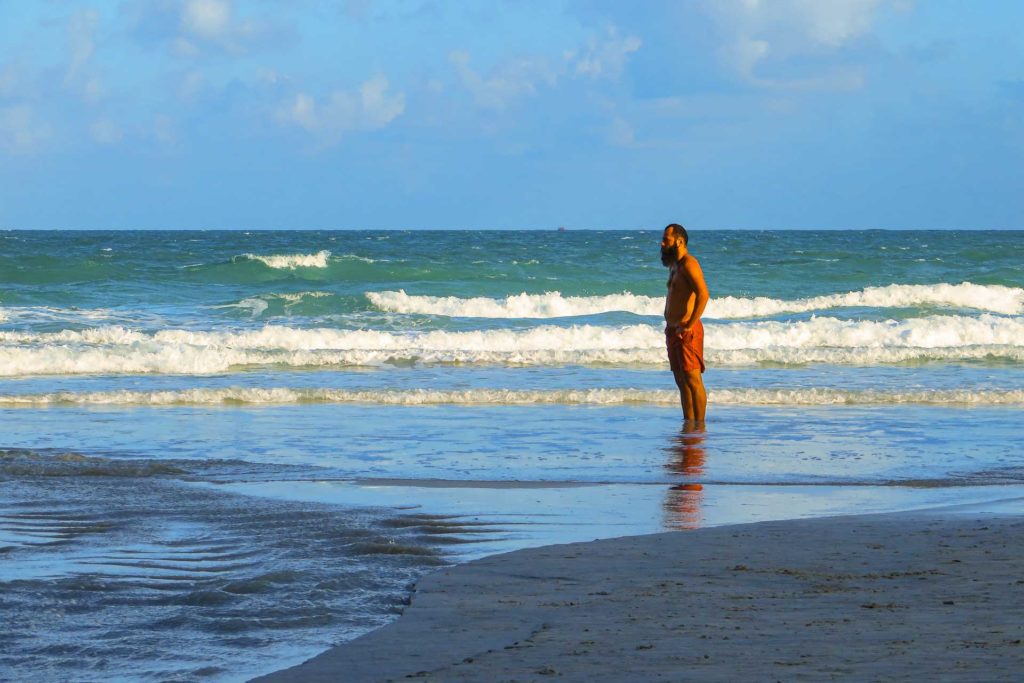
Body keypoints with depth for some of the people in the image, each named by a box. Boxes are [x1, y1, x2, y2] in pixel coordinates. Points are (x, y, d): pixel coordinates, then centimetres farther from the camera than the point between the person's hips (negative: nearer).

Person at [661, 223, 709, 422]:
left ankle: (700, 424, -9)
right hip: (673, 331, 10)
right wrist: (670, 325, 16)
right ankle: (688, 423, 14)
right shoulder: (675, 265, 18)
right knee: (682, 381, 11)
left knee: (693, 381, -9)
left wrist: (689, 325, -23)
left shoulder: (689, 264, -13)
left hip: (687, 331, -10)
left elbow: (703, 294, -25)